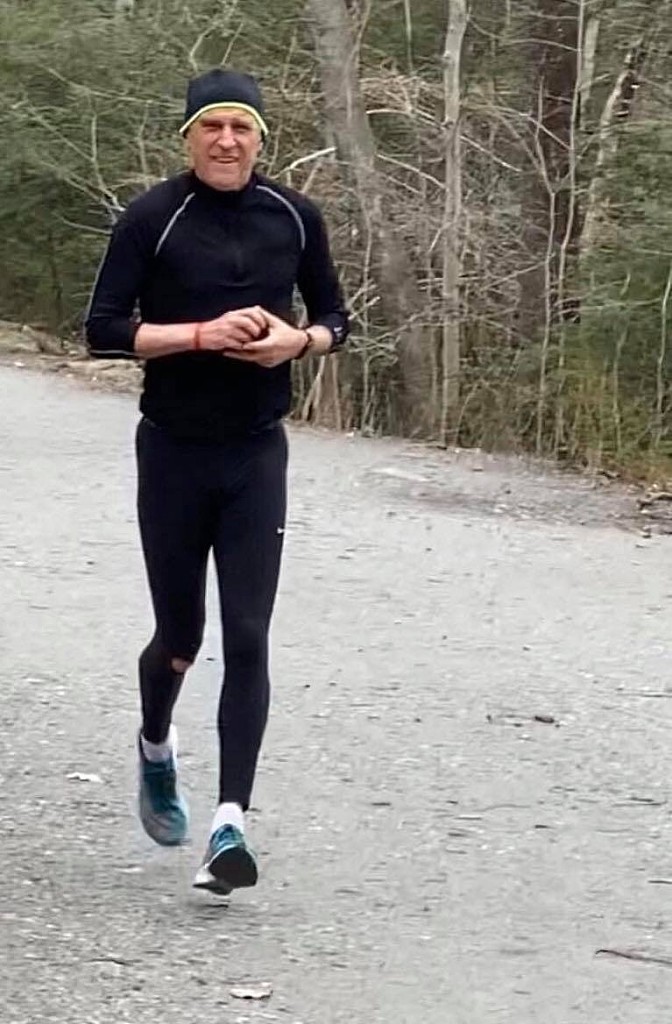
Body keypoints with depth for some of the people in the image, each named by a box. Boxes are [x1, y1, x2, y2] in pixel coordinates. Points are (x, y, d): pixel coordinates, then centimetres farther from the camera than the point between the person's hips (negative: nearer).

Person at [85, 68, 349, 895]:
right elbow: (104, 331, -11)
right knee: (180, 634, 11)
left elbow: (334, 319, 12)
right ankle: (156, 748, 44)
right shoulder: (153, 219, -8)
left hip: (256, 455, 1)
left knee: (247, 639, -8)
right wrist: (205, 334, -21)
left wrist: (297, 340, -11)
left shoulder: (294, 218, 0)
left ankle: (230, 825, -9)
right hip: (173, 454, -1)